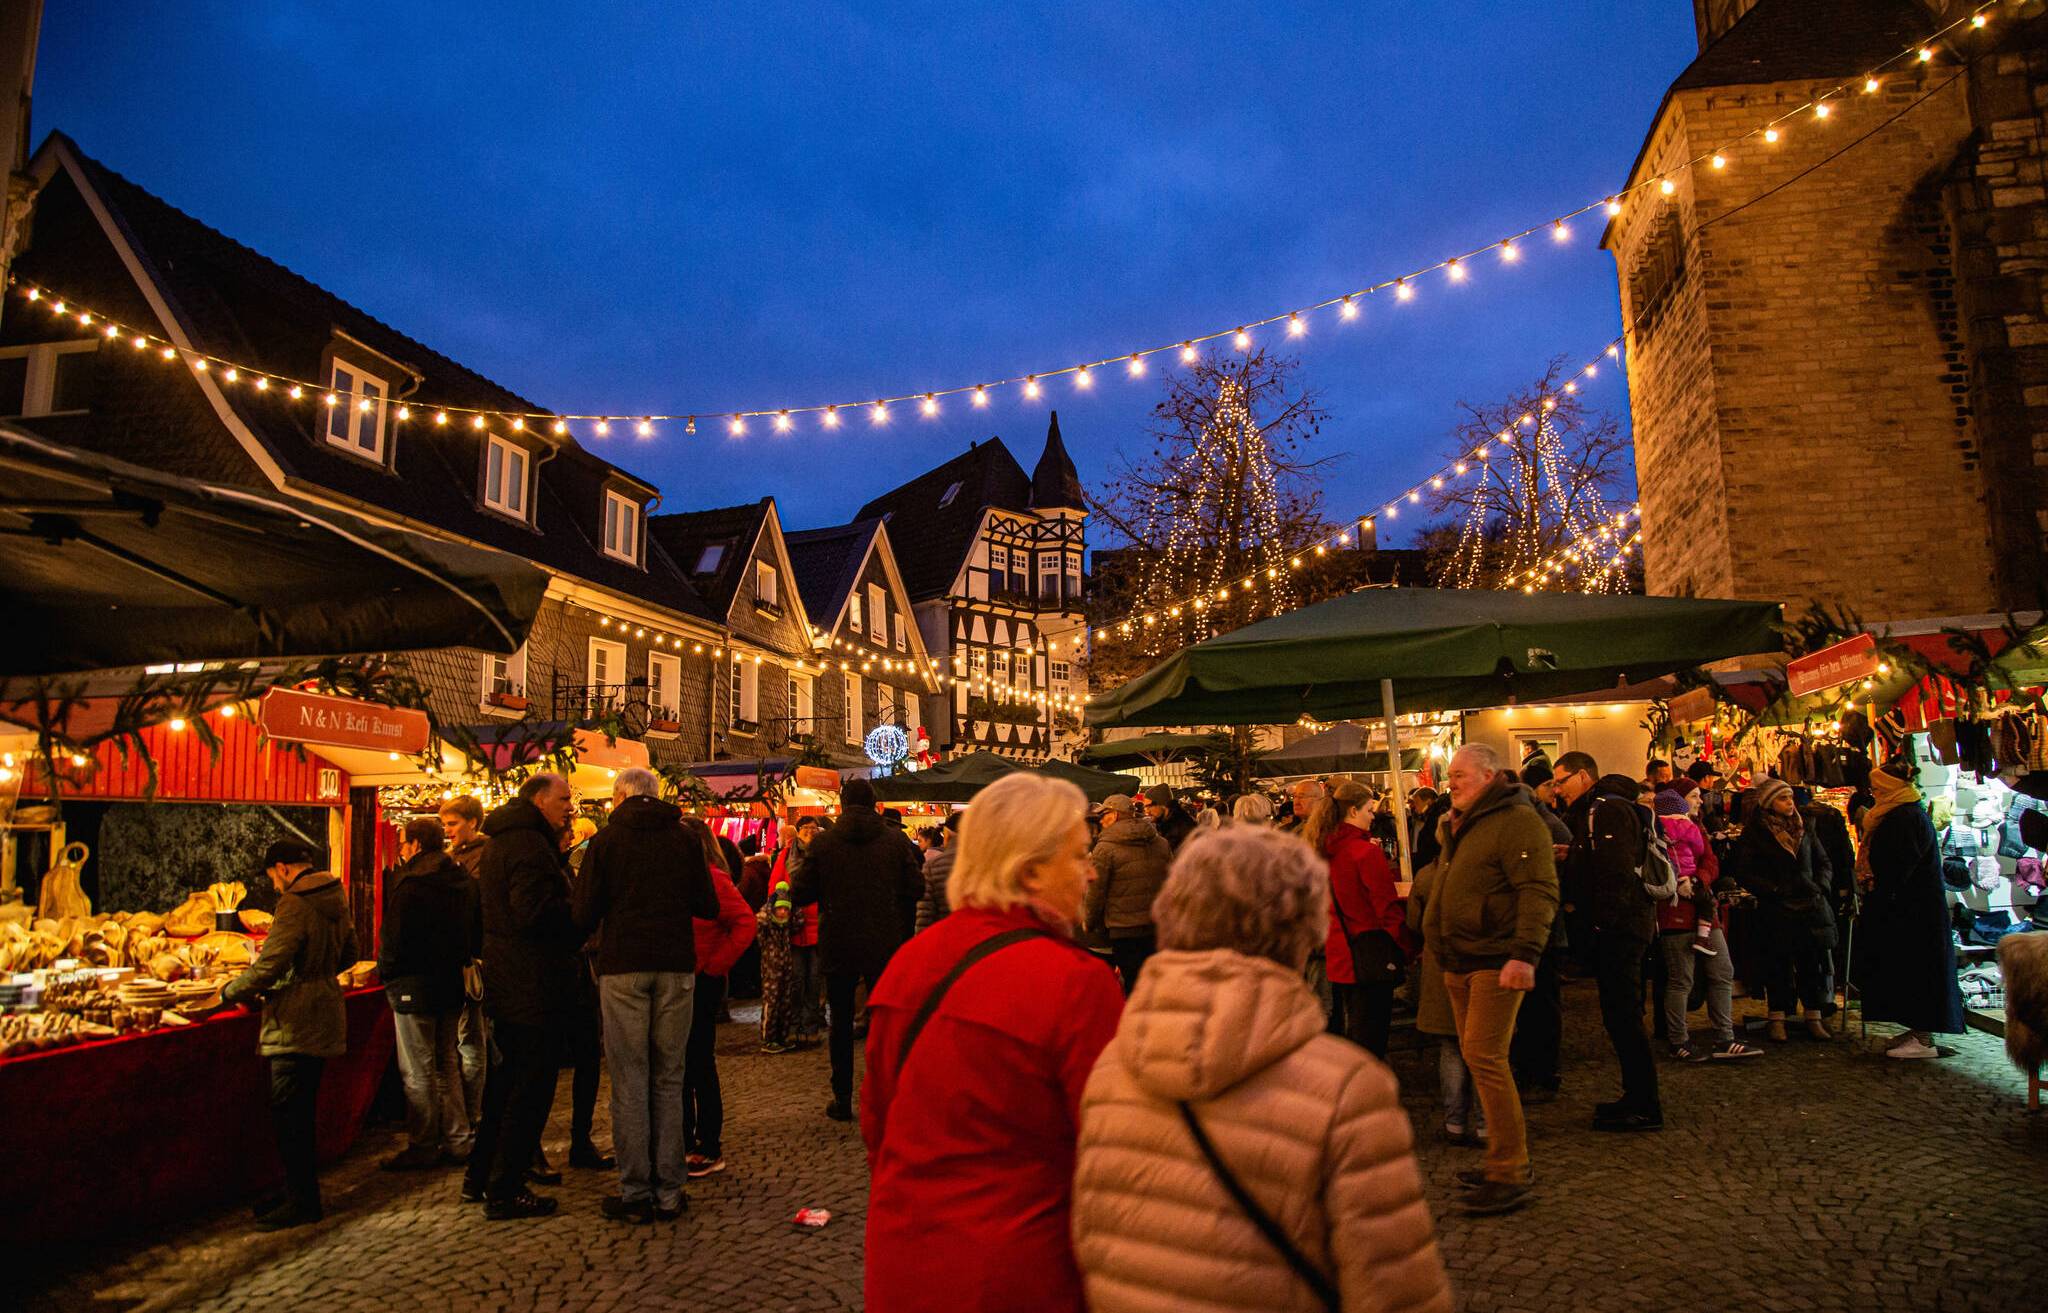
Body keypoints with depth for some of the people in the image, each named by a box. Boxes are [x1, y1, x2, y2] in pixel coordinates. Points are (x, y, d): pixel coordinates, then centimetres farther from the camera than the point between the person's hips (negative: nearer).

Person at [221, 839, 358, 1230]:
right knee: (300, 1113, 18)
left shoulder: (295, 904, -17)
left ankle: (302, 1201, 6)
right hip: (323, 1018, 9)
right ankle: (302, 1193, 27)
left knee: (288, 1115, 0)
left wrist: (229, 992, -4)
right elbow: (348, 954, 20)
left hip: (296, 1027, -9)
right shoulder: (335, 898, 10)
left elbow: (269, 966, -20)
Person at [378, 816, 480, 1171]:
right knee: (447, 1064, 16)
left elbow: (394, 938, -16)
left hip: (415, 986, -7)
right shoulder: (464, 881, 7)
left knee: (418, 1072, 1)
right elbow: (476, 934, 11)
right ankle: (458, 1140, 19)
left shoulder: (408, 882, -15)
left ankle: (422, 1148, 8)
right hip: (453, 984, 7)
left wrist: (385, 972, 0)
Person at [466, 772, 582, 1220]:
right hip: (535, 986, -11)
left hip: (505, 983, 11)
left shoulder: (500, 842, 17)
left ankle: (479, 1176, 31)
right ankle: (505, 1191, 5)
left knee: (505, 1079, 21)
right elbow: (538, 911, -27)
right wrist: (582, 929, -15)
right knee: (531, 1088, -2)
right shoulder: (528, 844, -17)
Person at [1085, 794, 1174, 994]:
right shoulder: (1161, 843, 7)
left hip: (1125, 932, -5)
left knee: (1134, 987, 3)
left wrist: (1089, 923, 7)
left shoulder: (1105, 848, -11)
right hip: (1159, 927, 5)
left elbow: (1095, 892, -8)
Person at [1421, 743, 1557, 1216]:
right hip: (1460, 963, 10)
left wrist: (1525, 954, -28)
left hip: (1496, 961, -10)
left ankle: (1510, 1176, -6)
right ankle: (1507, 1159, 22)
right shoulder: (1460, 826, 18)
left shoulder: (1517, 821, -12)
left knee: (1484, 1057, -13)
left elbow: (1539, 890, -21)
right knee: (1478, 1057, 12)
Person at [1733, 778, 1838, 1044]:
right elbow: (1743, 872, -8)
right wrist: (1774, 890, -15)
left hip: (1811, 906, 4)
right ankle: (1776, 1018, 11)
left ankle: (1814, 1017, 14)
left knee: (1814, 962, 4)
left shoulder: (1803, 828, 12)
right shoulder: (1754, 833, -3)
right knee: (1778, 964, 2)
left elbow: (1823, 862, 19)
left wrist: (1821, 886, 2)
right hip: (1776, 910, -4)